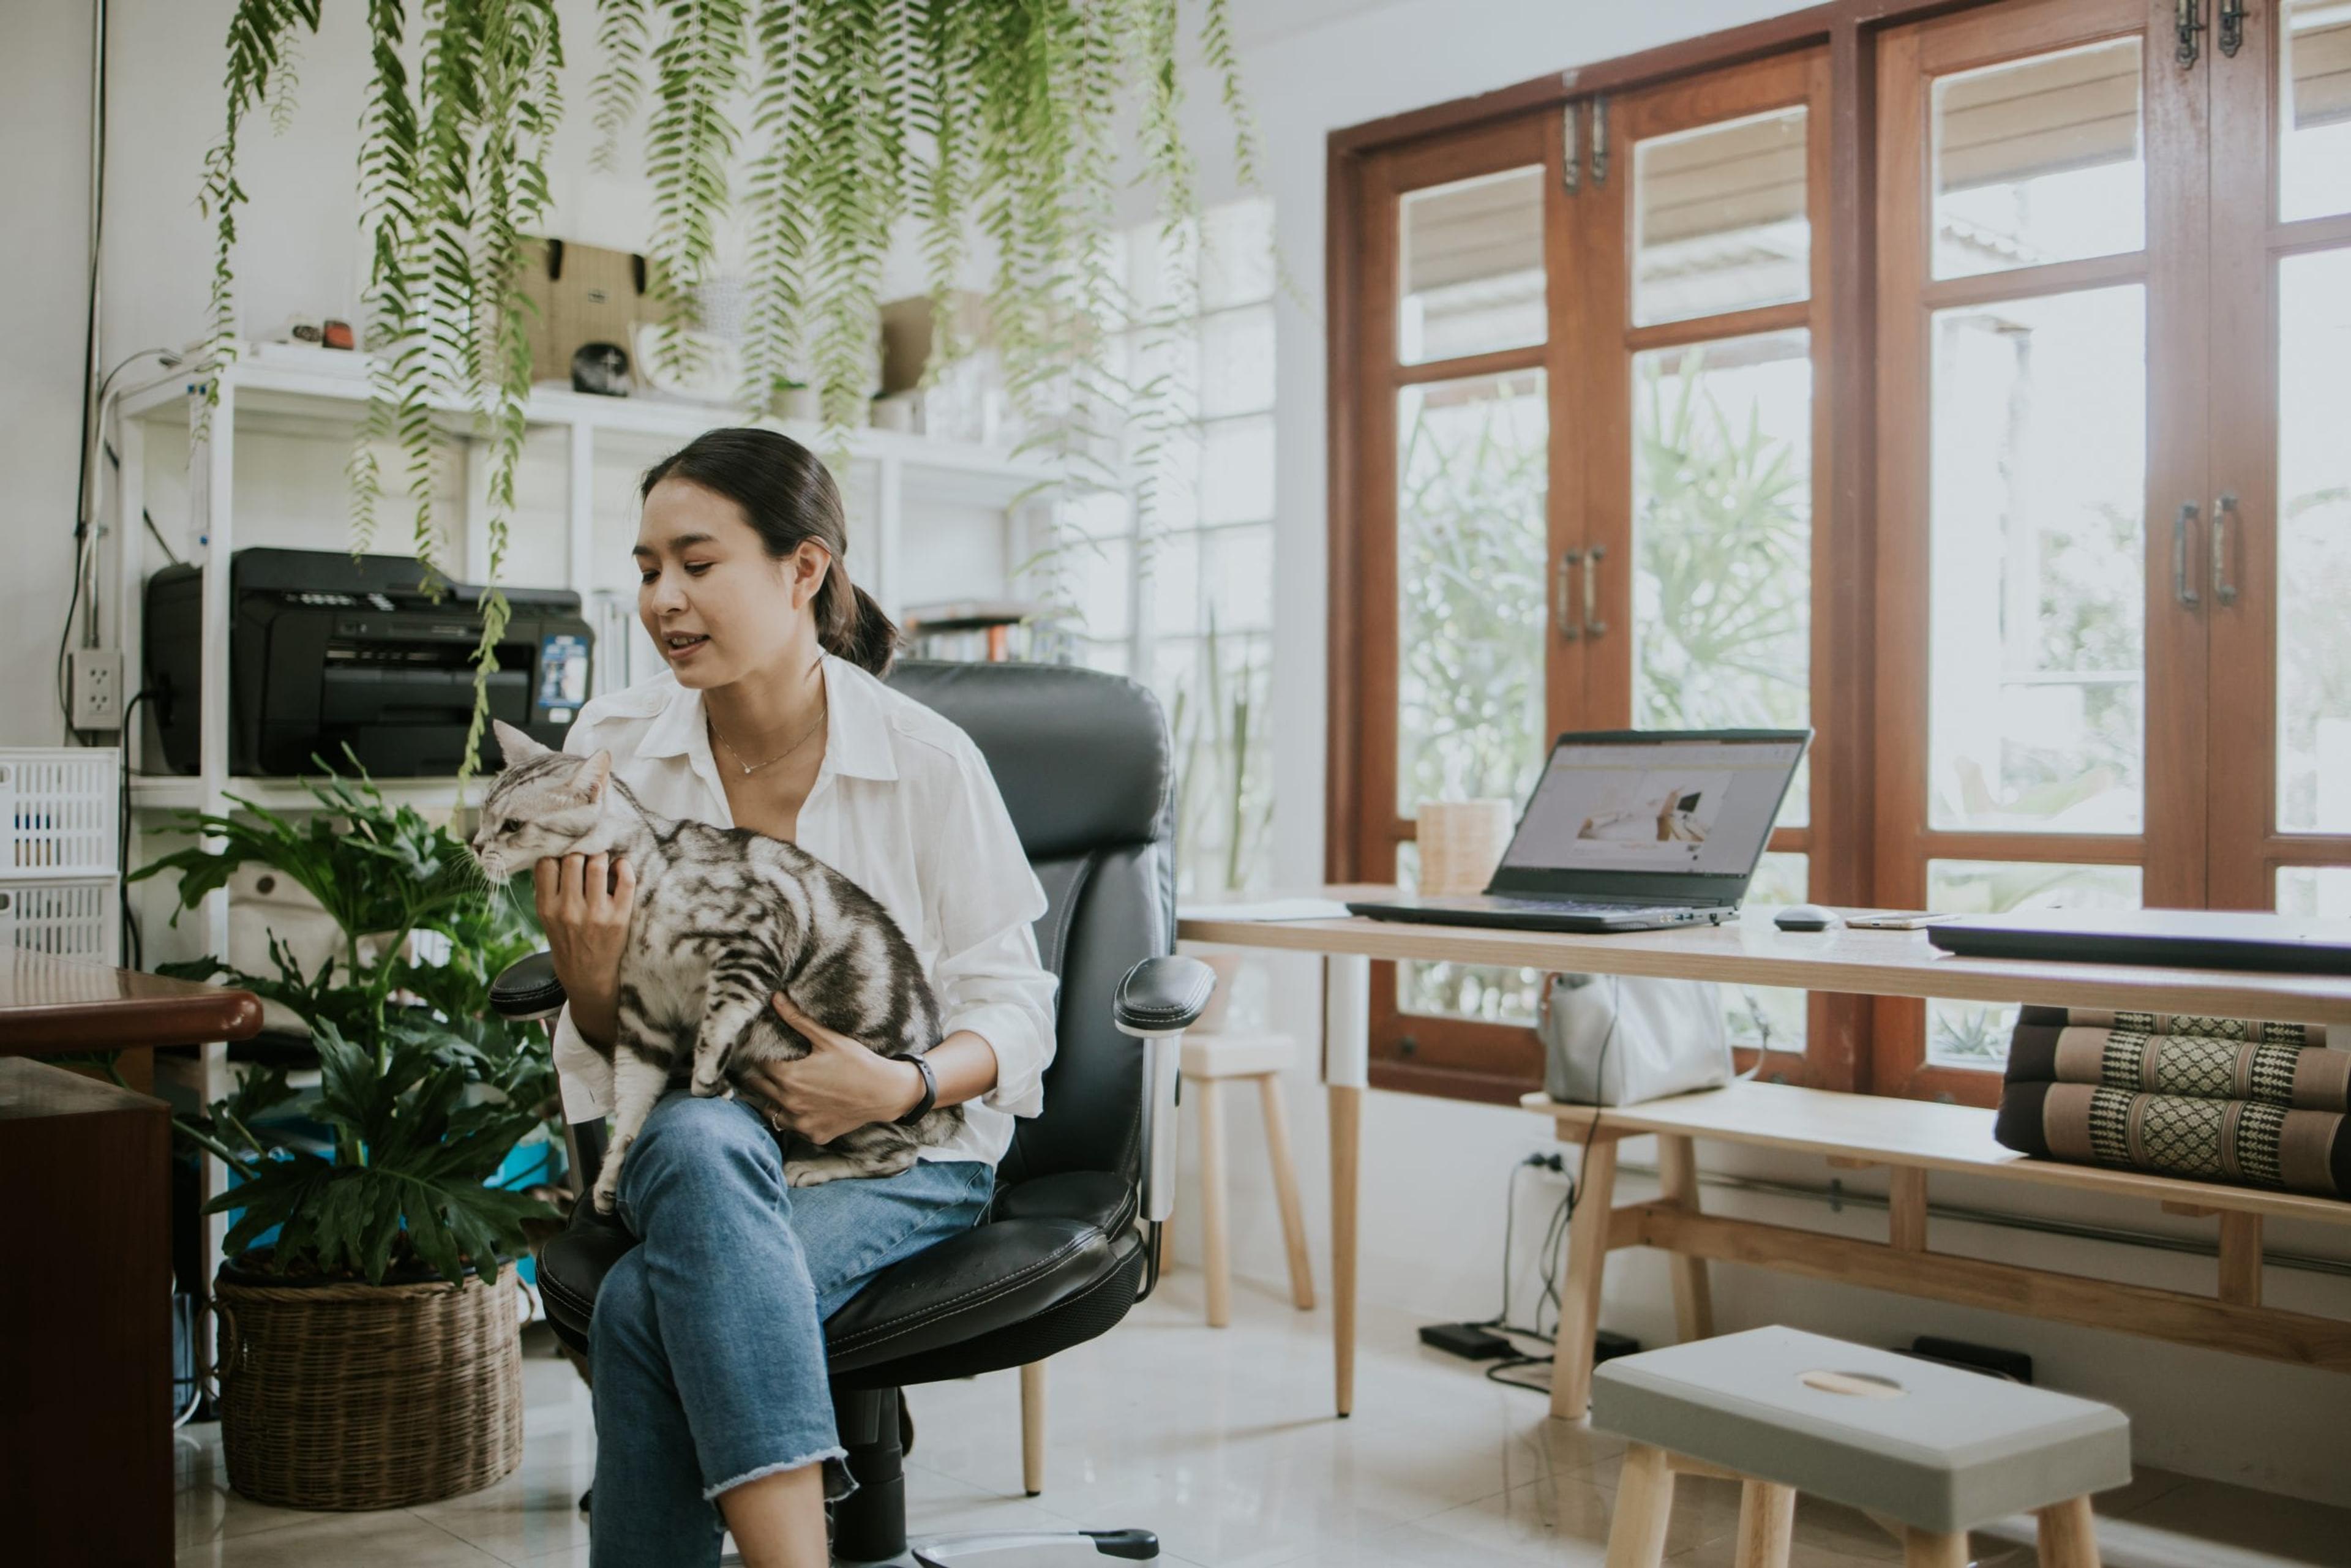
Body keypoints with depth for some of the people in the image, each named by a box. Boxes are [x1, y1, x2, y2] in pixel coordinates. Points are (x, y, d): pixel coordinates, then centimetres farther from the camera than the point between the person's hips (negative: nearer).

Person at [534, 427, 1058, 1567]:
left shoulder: (928, 764, -8)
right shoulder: (614, 748, 0)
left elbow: (1014, 1003, -1)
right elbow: (607, 1045, 6)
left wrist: (905, 1085, -20)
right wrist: (588, 980, -17)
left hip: (903, 1148, -2)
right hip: (688, 1131, 3)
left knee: (650, 1307, -31)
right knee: (702, 1140, -35)